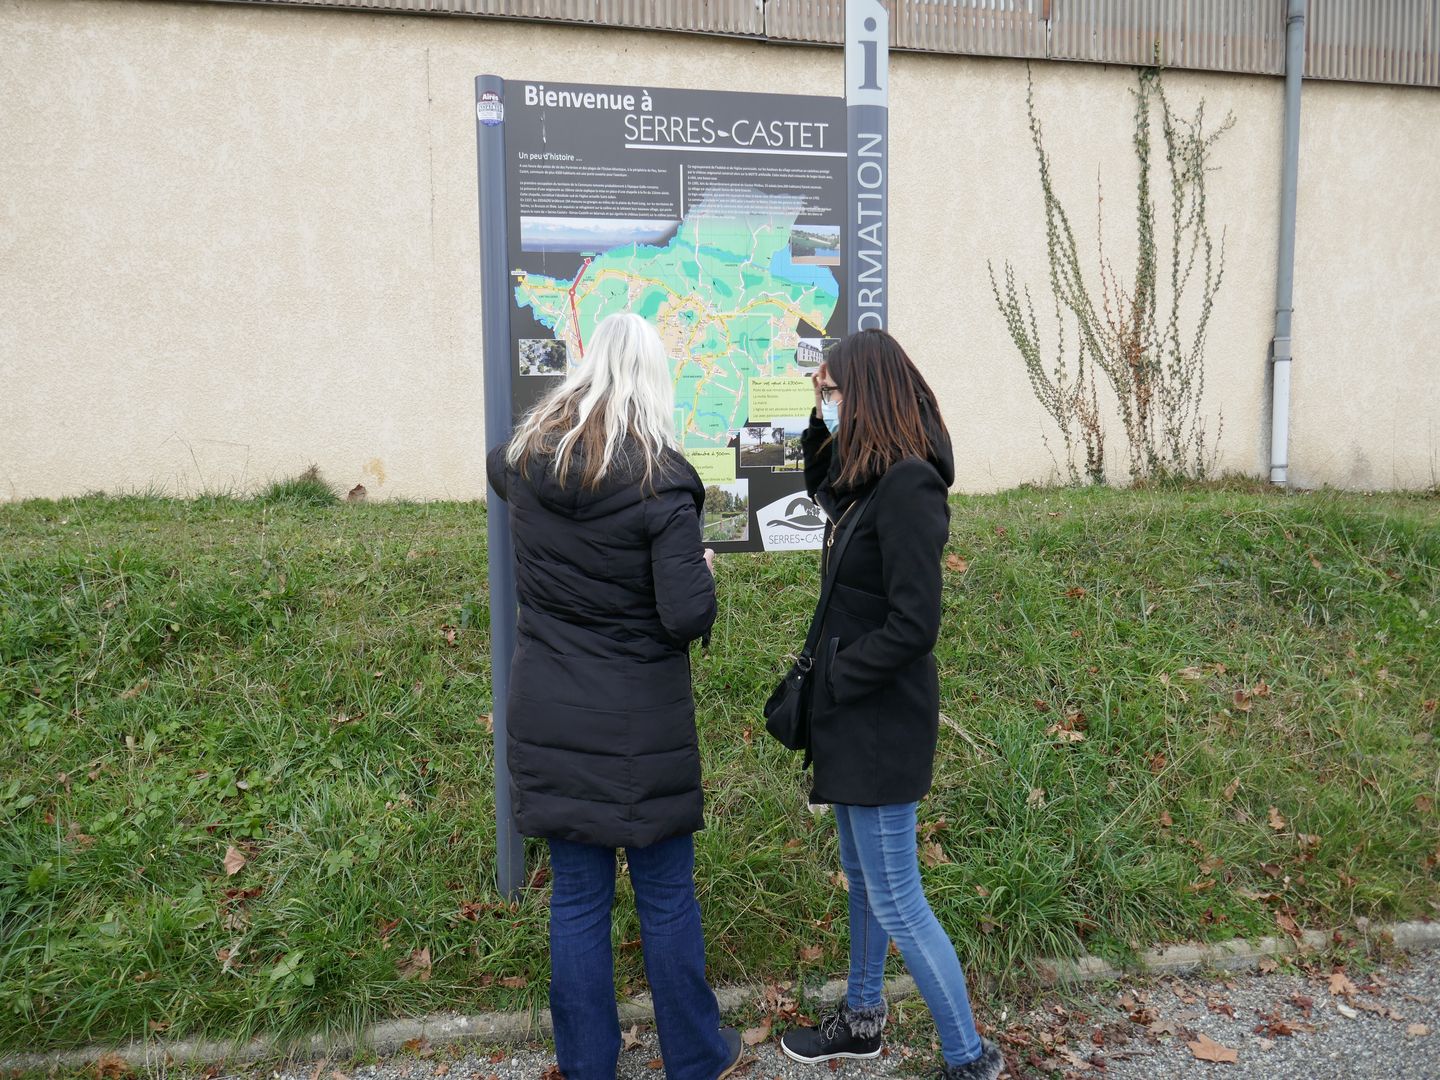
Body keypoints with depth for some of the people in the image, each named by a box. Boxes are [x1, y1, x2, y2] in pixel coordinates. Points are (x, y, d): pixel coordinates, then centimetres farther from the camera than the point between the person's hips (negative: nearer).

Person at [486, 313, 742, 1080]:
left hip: (550, 717, 4)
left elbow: (496, 469, 24)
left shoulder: (526, 458, -2)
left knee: (576, 896, 16)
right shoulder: (660, 480, -18)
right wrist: (703, 572, 0)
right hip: (641, 725, -4)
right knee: (666, 896, 13)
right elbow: (688, 618, -20)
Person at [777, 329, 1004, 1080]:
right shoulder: (868, 476, 4)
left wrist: (831, 680, -15)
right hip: (856, 713, 10)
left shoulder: (908, 485, -23)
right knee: (861, 875, 23)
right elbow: (822, 490, 27)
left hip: (882, 721, -10)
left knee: (895, 902, 3)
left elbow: (912, 625, -25)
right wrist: (820, 422, 11)